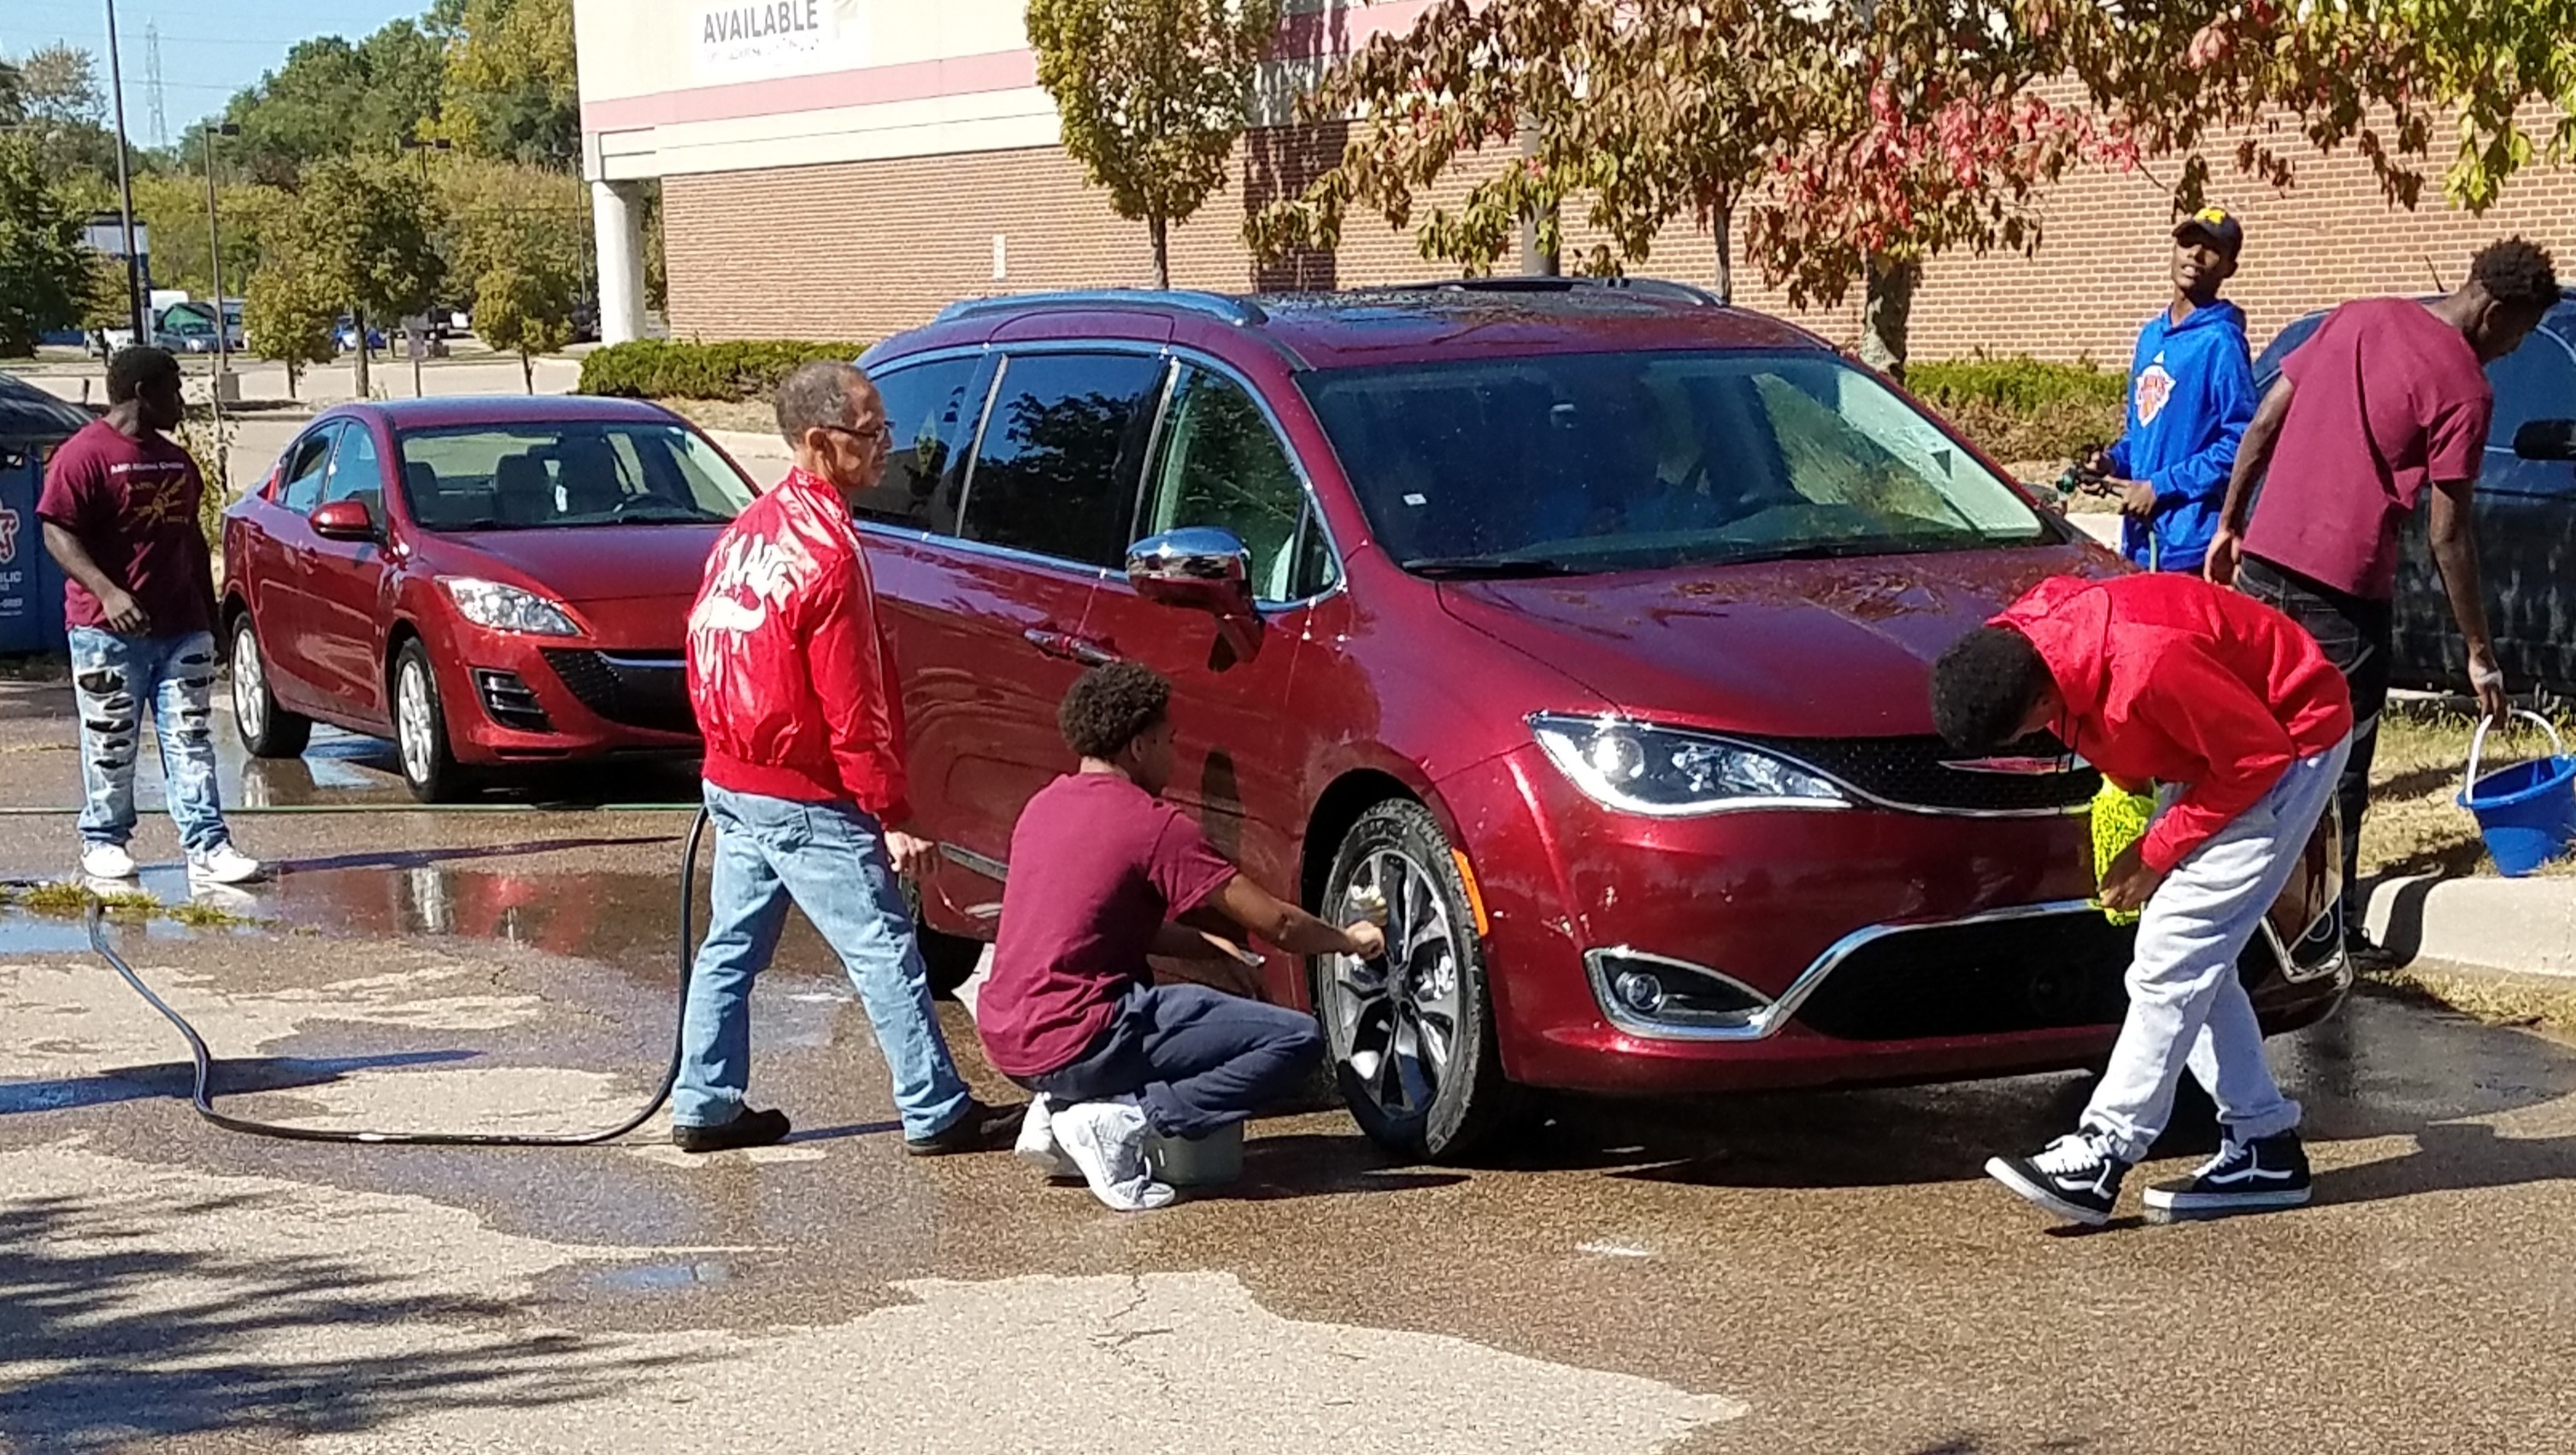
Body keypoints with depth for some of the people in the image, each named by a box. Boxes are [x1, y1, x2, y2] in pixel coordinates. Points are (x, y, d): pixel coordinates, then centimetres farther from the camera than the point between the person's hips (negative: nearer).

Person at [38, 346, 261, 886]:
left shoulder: (176, 460, 18)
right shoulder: (85, 454, -7)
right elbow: (58, 534, -13)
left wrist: (209, 614, 21)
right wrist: (107, 591, -25)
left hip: (182, 629, 6)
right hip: (109, 631, -6)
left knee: (191, 740, 0)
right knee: (111, 744, 3)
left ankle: (207, 845, -3)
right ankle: (103, 841, 17)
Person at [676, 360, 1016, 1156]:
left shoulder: (747, 530, 6)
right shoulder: (826, 553, -20)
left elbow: (709, 650, 14)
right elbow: (852, 708, -19)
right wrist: (892, 816, -15)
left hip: (733, 783, 9)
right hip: (805, 800, -9)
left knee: (730, 947, 15)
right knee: (885, 950, -1)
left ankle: (704, 1106, 20)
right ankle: (937, 1114, 5)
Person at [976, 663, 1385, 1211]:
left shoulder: (1045, 805, 13)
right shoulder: (1154, 825, -9)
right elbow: (1277, 925, -5)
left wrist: (1209, 946, 17)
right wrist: (1349, 940, 14)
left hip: (1004, 1041, 8)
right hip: (1074, 1044, -8)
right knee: (1296, 1038, -7)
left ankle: (1057, 1108, 15)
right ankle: (1122, 1121, -13)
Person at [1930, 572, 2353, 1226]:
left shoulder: (2145, 666, -38)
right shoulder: (2019, 640, -12)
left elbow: (2258, 754, -25)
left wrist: (2157, 853, -18)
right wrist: (2125, 787, -1)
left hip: (2291, 740, -9)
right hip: (2214, 737, 9)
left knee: (2174, 954, -13)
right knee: (2192, 957, 7)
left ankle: (2103, 1155, -10)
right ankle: (2264, 1145, 13)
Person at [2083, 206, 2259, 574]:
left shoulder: (2220, 341, -9)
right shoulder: (2151, 336, 17)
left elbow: (2240, 441, -15)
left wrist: (2160, 487, -15)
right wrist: (2114, 460, 6)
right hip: (2142, 540, 8)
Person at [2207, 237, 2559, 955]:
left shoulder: (2355, 318, 10)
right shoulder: (2464, 388, -9)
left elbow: (2262, 425, 11)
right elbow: (2447, 535, -10)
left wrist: (2228, 526, 19)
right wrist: (2480, 654, -4)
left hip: (2263, 562, 6)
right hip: (2343, 590, -6)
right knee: (2338, 770, 5)